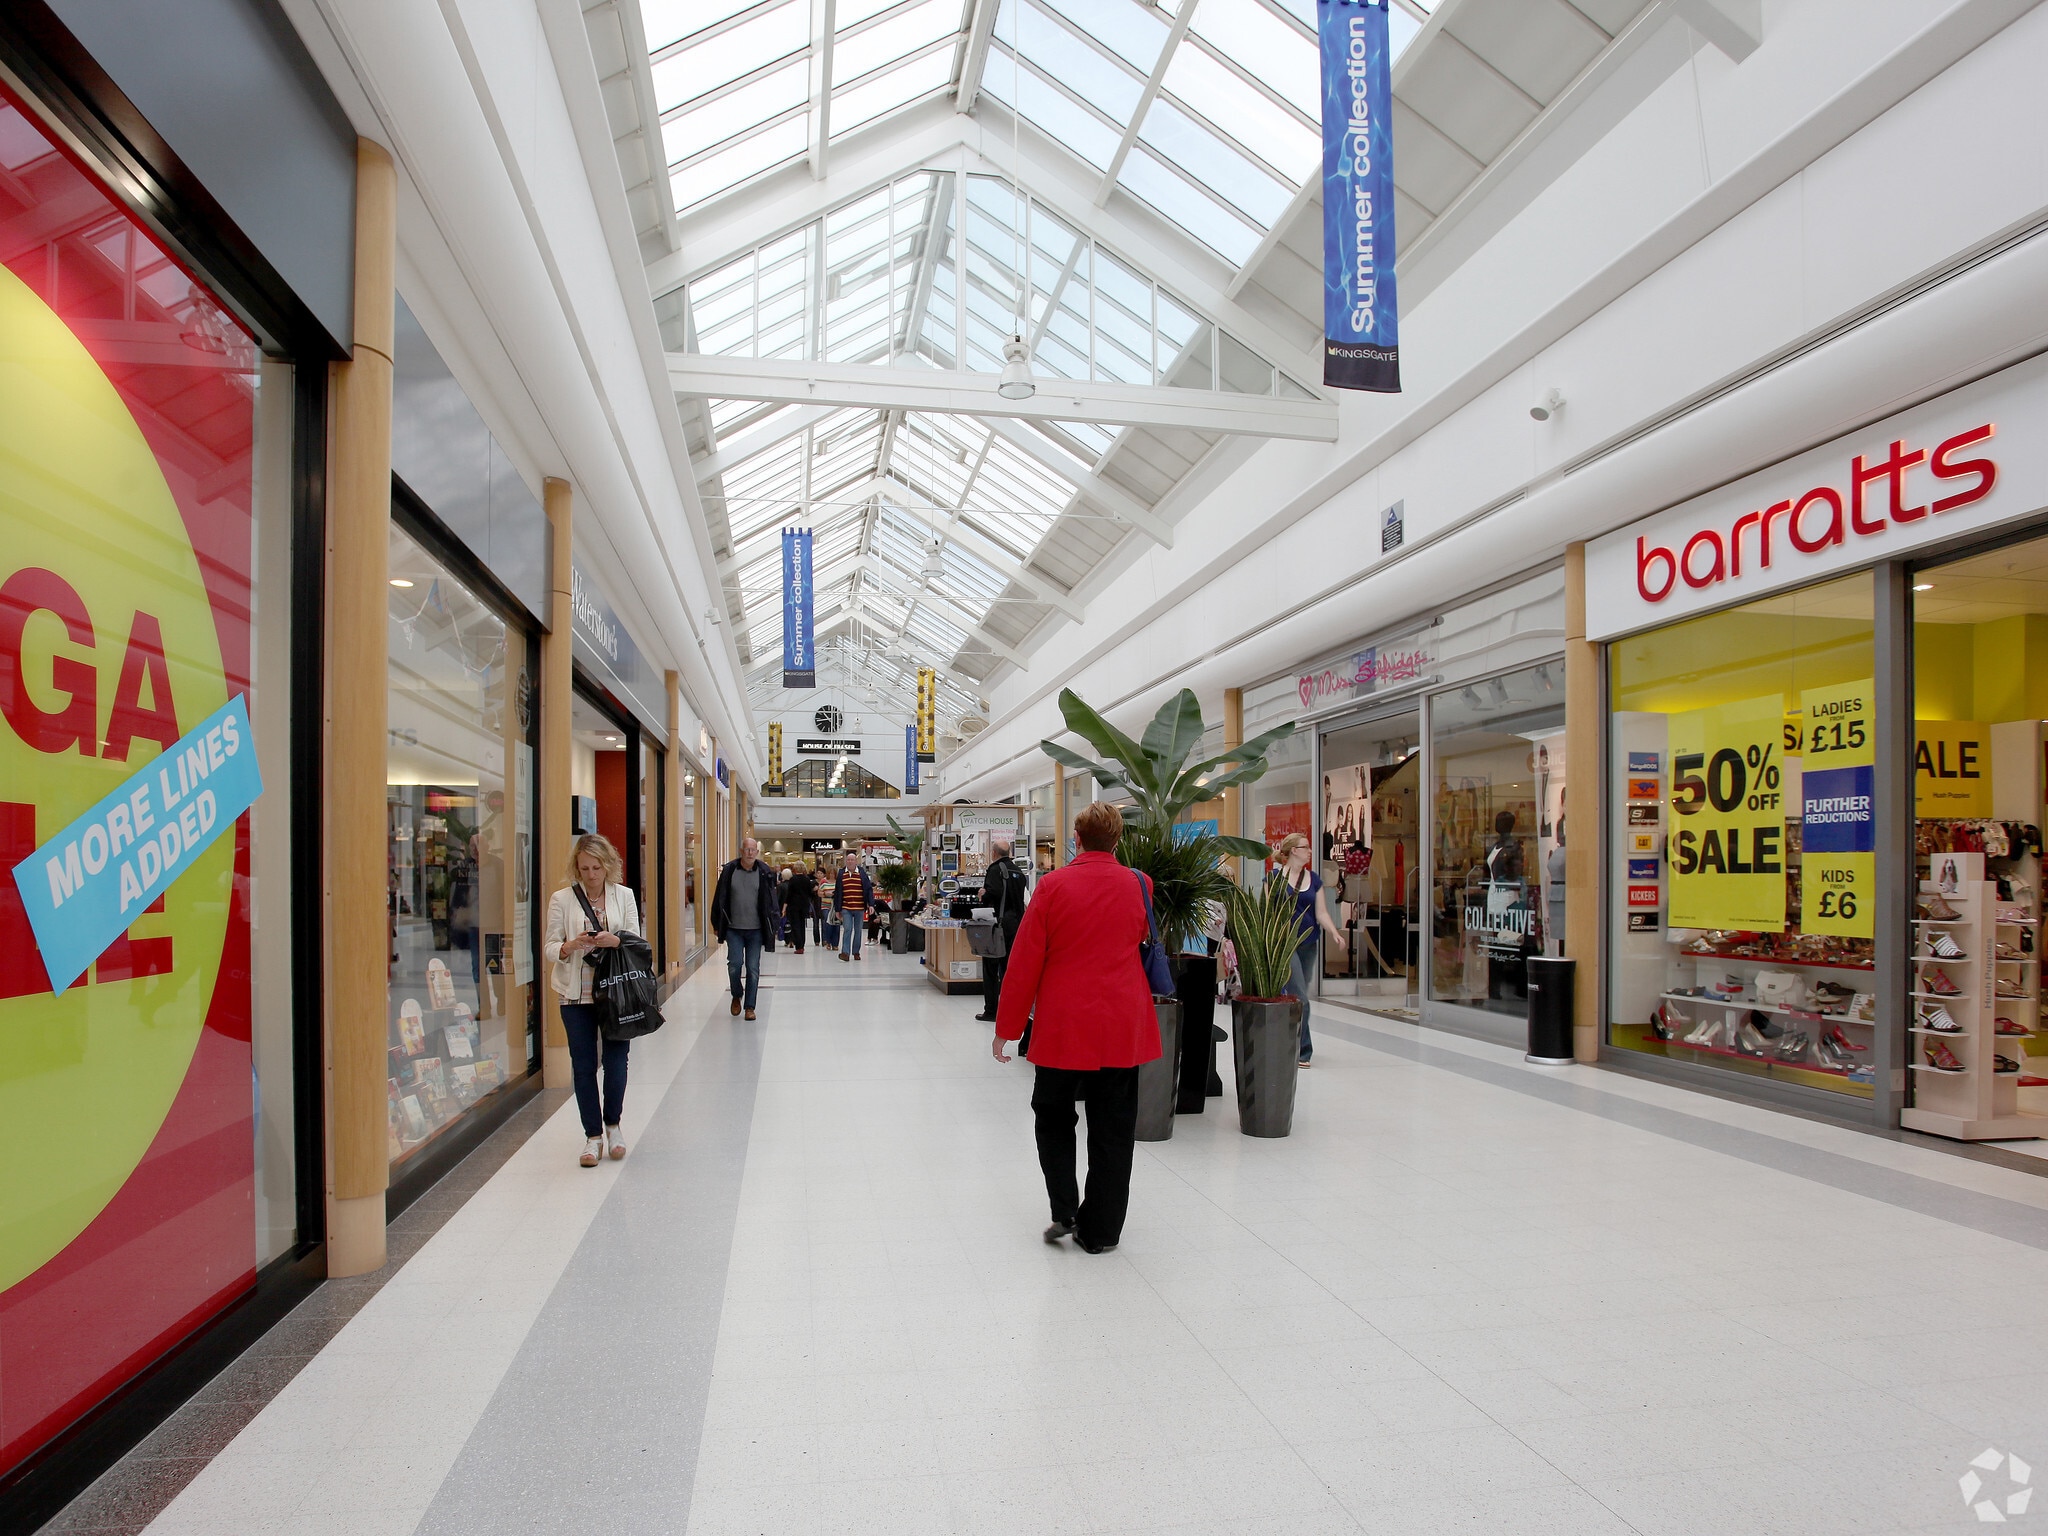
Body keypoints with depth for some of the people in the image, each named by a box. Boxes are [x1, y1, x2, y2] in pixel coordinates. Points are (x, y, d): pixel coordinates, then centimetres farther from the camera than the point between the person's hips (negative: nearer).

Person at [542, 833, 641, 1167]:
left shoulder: (624, 896, 3)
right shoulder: (562, 899, 0)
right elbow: (550, 948, 0)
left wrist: (614, 941, -19)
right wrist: (572, 946, -21)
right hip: (576, 994, 0)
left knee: (616, 1059, 2)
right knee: (583, 1065, 4)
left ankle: (612, 1125, 25)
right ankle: (593, 1136, 16)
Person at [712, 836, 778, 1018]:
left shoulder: (765, 873, 0)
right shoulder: (729, 871, 0)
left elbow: (771, 902, 4)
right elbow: (720, 899, 5)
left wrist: (772, 928, 1)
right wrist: (717, 924, 6)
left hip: (755, 929, 0)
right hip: (733, 928, 0)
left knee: (753, 968, 2)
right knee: (735, 963, -8)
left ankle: (750, 1006, 12)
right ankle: (736, 996, 19)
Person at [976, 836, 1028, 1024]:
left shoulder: (995, 869, -11)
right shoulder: (1018, 872, 10)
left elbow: (994, 893, -26)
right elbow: (1021, 897, 13)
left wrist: (983, 894, -7)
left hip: (998, 924, -6)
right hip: (1015, 924, 7)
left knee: (990, 969, 1)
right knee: (1007, 967, 11)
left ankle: (991, 1011, 3)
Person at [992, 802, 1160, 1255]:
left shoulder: (1054, 885, -9)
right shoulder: (1139, 885, -3)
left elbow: (1024, 961, -6)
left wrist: (1007, 1027, 2)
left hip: (1062, 1025, -2)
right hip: (1122, 1028, 2)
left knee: (1053, 1118, 18)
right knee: (1112, 1129, 11)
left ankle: (1065, 1212, 10)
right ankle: (1100, 1230, 17)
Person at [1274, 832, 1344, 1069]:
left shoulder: (1314, 879, 8)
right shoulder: (1274, 878, -5)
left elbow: (1322, 913, 5)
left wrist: (1335, 932, -12)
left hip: (1309, 943, 5)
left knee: (1298, 995, 11)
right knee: (1299, 997, -11)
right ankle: (1302, 1051, -4)